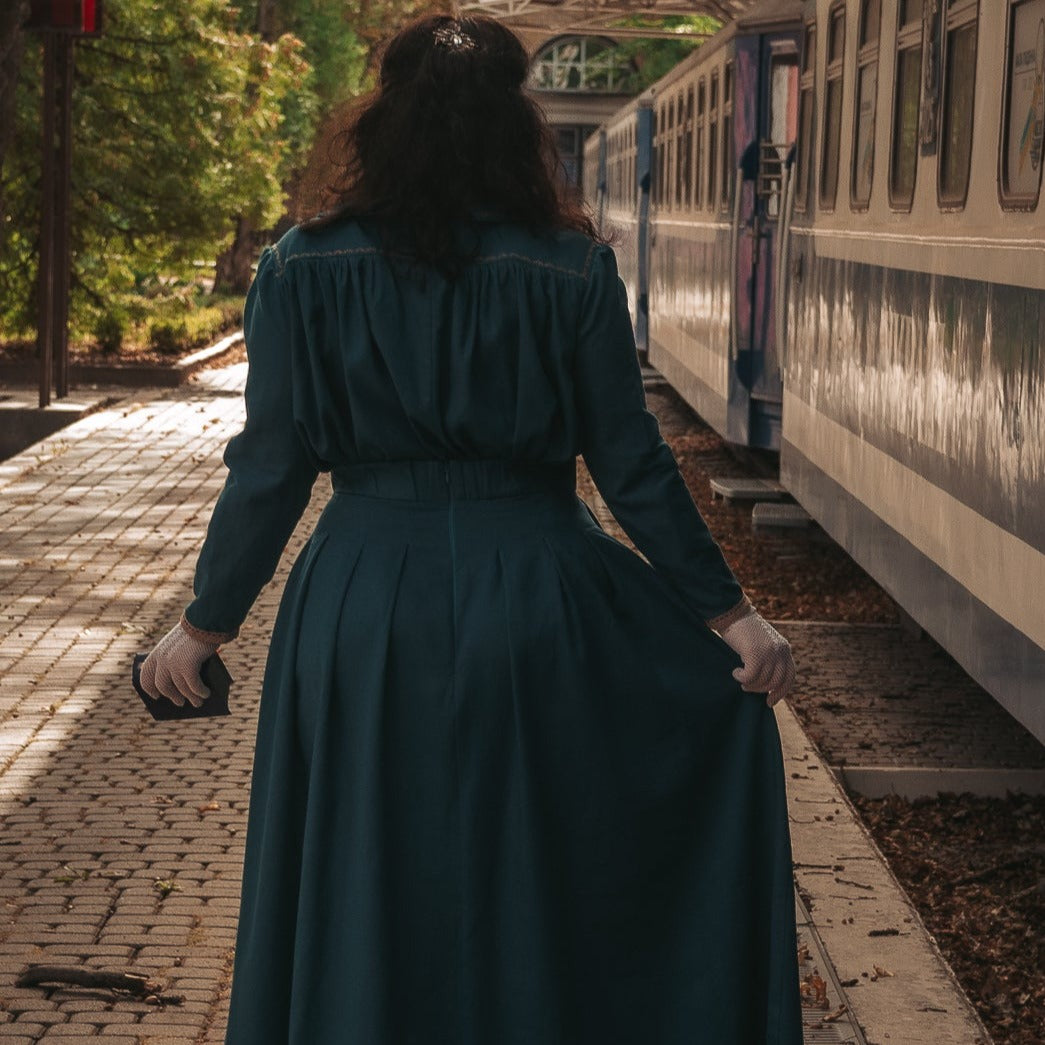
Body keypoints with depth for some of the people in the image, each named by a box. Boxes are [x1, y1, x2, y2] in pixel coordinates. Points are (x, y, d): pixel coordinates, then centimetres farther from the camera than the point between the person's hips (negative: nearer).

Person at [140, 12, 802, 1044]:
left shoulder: (304, 270, -5)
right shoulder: (573, 272, -6)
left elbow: (270, 468, -4)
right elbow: (633, 467, -4)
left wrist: (205, 621, 7)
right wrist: (726, 610, 5)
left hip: (363, 611, 1)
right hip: (534, 598, 0)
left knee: (366, 897, 15)